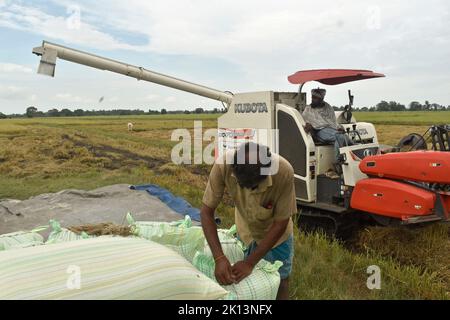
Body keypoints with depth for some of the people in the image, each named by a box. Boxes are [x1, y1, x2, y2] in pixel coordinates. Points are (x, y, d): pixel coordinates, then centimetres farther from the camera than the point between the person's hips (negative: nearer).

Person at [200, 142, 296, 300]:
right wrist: (219, 258, -34)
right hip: (245, 231, 2)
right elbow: (206, 211, -25)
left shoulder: (283, 172, -38)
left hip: (275, 233, -2)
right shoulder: (224, 164, -35)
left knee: (279, 281, 13)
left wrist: (250, 262, -27)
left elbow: (280, 223, -26)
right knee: (244, 279, 18)